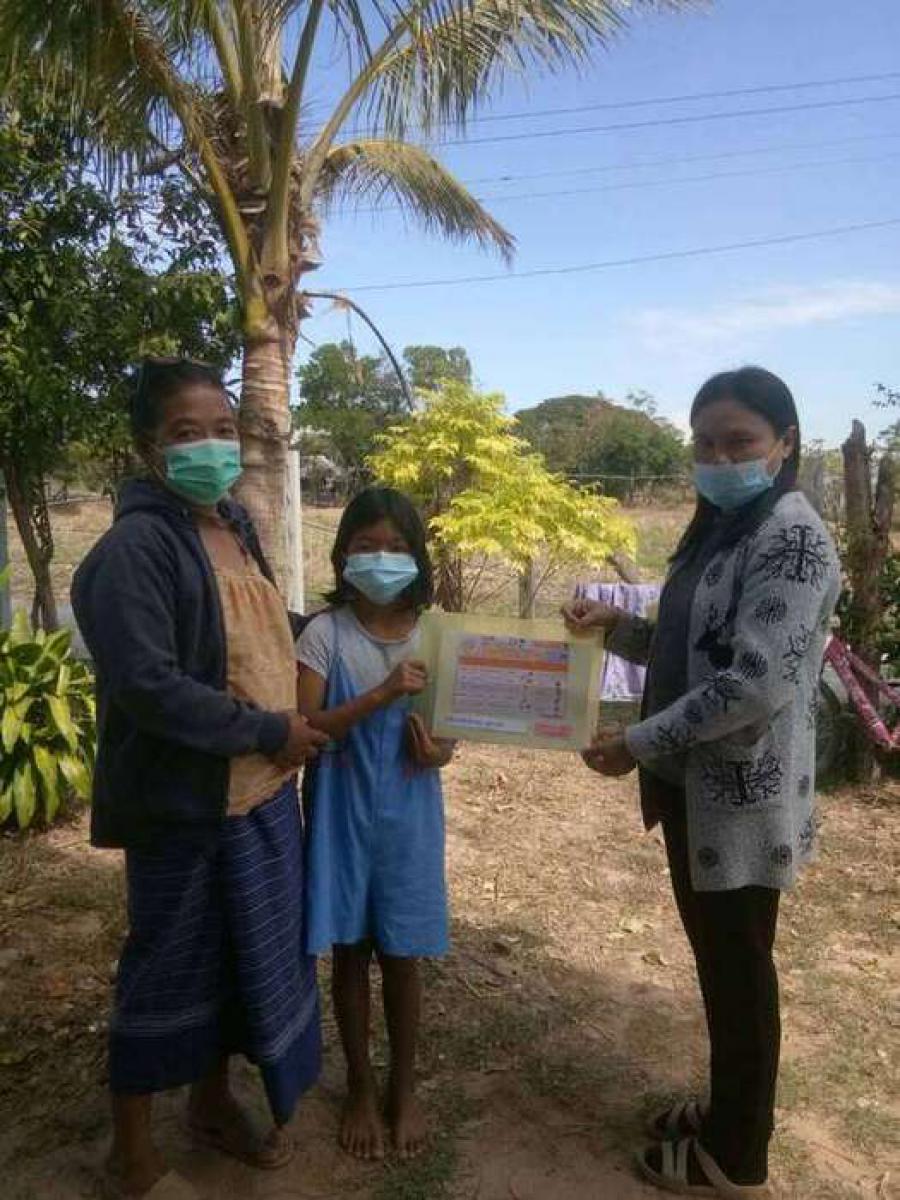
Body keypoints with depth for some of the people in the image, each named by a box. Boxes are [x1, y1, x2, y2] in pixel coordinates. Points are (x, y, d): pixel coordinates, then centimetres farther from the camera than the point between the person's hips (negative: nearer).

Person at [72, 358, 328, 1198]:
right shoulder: (133, 549, -19)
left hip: (261, 792, 8)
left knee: (246, 954, 20)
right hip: (183, 804, -7)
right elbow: (148, 686, -26)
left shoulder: (236, 527, 6)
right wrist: (268, 730, -20)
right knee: (167, 971, 10)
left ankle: (214, 1103, 44)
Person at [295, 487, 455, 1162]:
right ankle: (361, 1087, 34)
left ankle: (404, 1087, 34)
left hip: (408, 816, 2)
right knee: (351, 951, 13)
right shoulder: (324, 635, -10)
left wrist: (440, 751, -16)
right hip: (343, 815, -1)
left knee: (402, 954, 13)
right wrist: (383, 694, -28)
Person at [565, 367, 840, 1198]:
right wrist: (617, 628, 1)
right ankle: (729, 1113, 41)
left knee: (739, 972, 8)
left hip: (742, 799, -9)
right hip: (699, 789, 9)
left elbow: (759, 682, -26)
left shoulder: (793, 538, -18)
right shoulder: (721, 529, 11)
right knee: (718, 961, 21)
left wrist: (639, 744, -19)